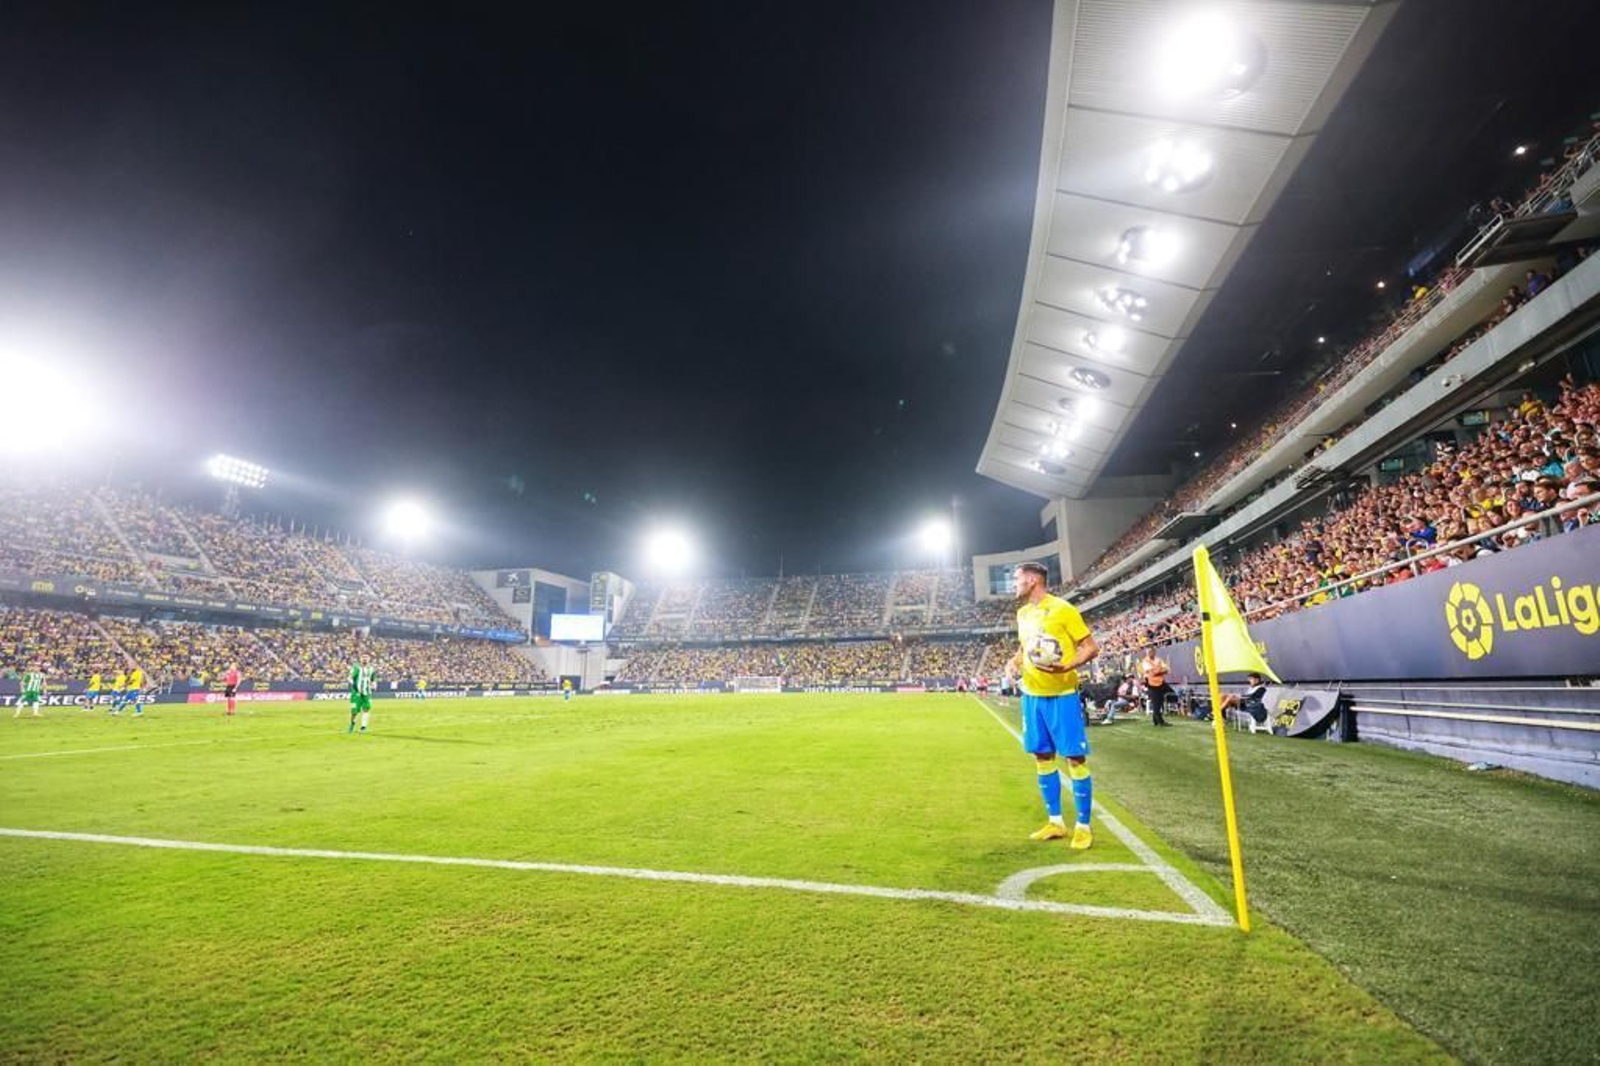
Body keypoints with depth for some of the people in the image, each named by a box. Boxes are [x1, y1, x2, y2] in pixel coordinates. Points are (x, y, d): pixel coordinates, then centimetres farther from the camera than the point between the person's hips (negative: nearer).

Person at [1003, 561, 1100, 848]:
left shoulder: (1062, 609, -12)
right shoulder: (1022, 613, 11)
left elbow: (1091, 647, -12)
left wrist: (1066, 667, -27)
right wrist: (1014, 661, 3)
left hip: (1062, 695, -7)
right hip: (1032, 695, 7)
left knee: (1075, 758, -1)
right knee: (1042, 757, 12)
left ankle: (1083, 826, 12)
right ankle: (1055, 822, 24)